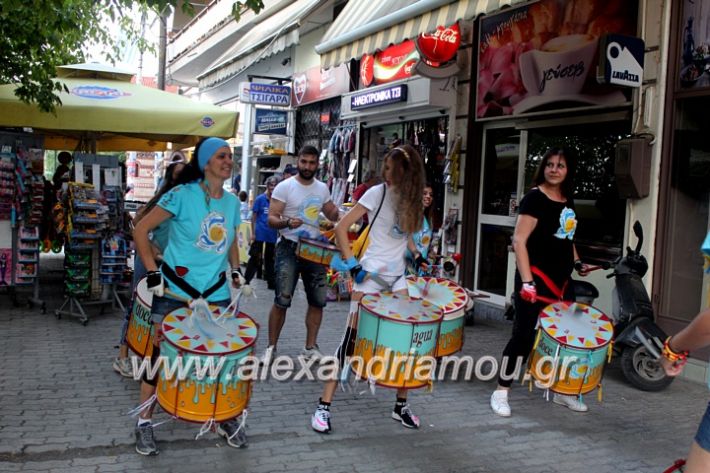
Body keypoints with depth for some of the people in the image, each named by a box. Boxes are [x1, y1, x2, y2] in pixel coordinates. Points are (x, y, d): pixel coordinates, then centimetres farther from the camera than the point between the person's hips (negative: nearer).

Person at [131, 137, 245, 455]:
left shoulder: (232, 202, 5)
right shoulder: (183, 195, -12)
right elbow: (141, 230, -10)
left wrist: (236, 270, 8)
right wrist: (152, 272, -15)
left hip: (216, 293, 5)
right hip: (174, 291, -4)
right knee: (160, 352, 3)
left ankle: (225, 417, 26)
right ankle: (144, 421, 20)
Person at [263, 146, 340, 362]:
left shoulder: (322, 189, 8)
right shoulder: (284, 187, -7)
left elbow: (331, 215, 21)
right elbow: (271, 219, -11)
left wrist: (337, 211, -3)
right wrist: (287, 222, -32)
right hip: (289, 248, -5)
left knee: (318, 300, 8)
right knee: (282, 300, -7)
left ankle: (310, 347, 21)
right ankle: (271, 347, 6)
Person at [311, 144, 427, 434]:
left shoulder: (411, 199, 6)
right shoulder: (377, 193, -9)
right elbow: (341, 228, -11)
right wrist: (352, 266, -17)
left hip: (397, 277, 5)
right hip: (371, 274, -5)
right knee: (352, 338, -6)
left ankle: (401, 405, 18)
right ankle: (324, 405, 3)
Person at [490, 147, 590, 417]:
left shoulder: (569, 202, 11)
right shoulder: (534, 198, -11)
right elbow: (519, 241, -17)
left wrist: (576, 262, 12)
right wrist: (526, 281, -24)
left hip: (560, 279, 8)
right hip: (536, 277, -7)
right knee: (524, 334, -6)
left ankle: (560, 390, 27)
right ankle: (501, 392, 5)